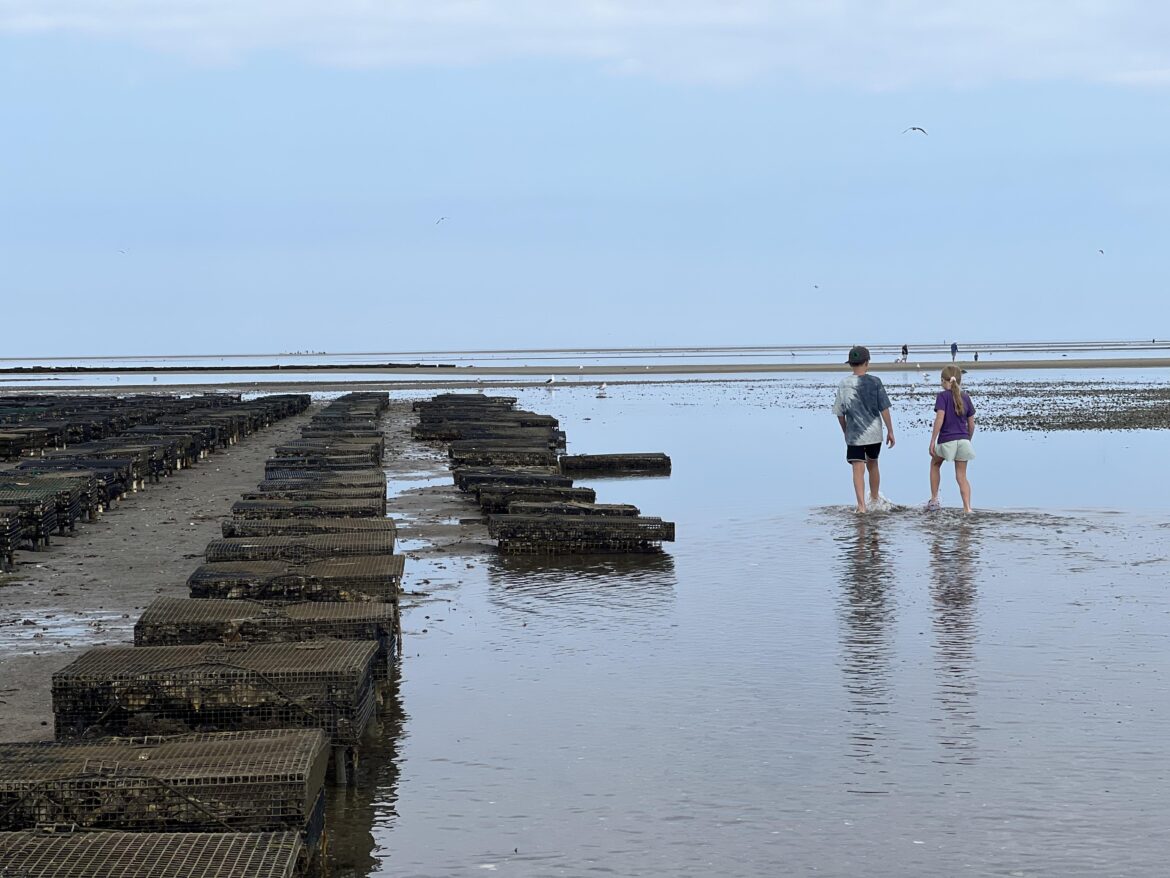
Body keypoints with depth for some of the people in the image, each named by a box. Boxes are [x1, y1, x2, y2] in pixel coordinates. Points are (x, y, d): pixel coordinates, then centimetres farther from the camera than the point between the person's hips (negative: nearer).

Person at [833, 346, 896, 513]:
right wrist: (890, 431, 3)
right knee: (872, 465, 21)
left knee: (858, 470, -2)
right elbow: (884, 409, -5)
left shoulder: (843, 385, -5)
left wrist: (846, 432, 16)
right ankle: (875, 499, 38)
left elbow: (840, 414, 1)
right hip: (874, 432, 1)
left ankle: (861, 505, -13)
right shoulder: (875, 382, -7)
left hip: (854, 435, -1)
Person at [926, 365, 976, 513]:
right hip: (963, 440, 3)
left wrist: (932, 441, -13)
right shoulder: (966, 397, 8)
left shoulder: (943, 396, -5)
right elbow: (971, 424, 10)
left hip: (946, 441, -3)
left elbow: (939, 419, -15)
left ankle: (934, 499, 23)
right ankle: (967, 507, -7)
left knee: (935, 463, 25)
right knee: (961, 476, 7)